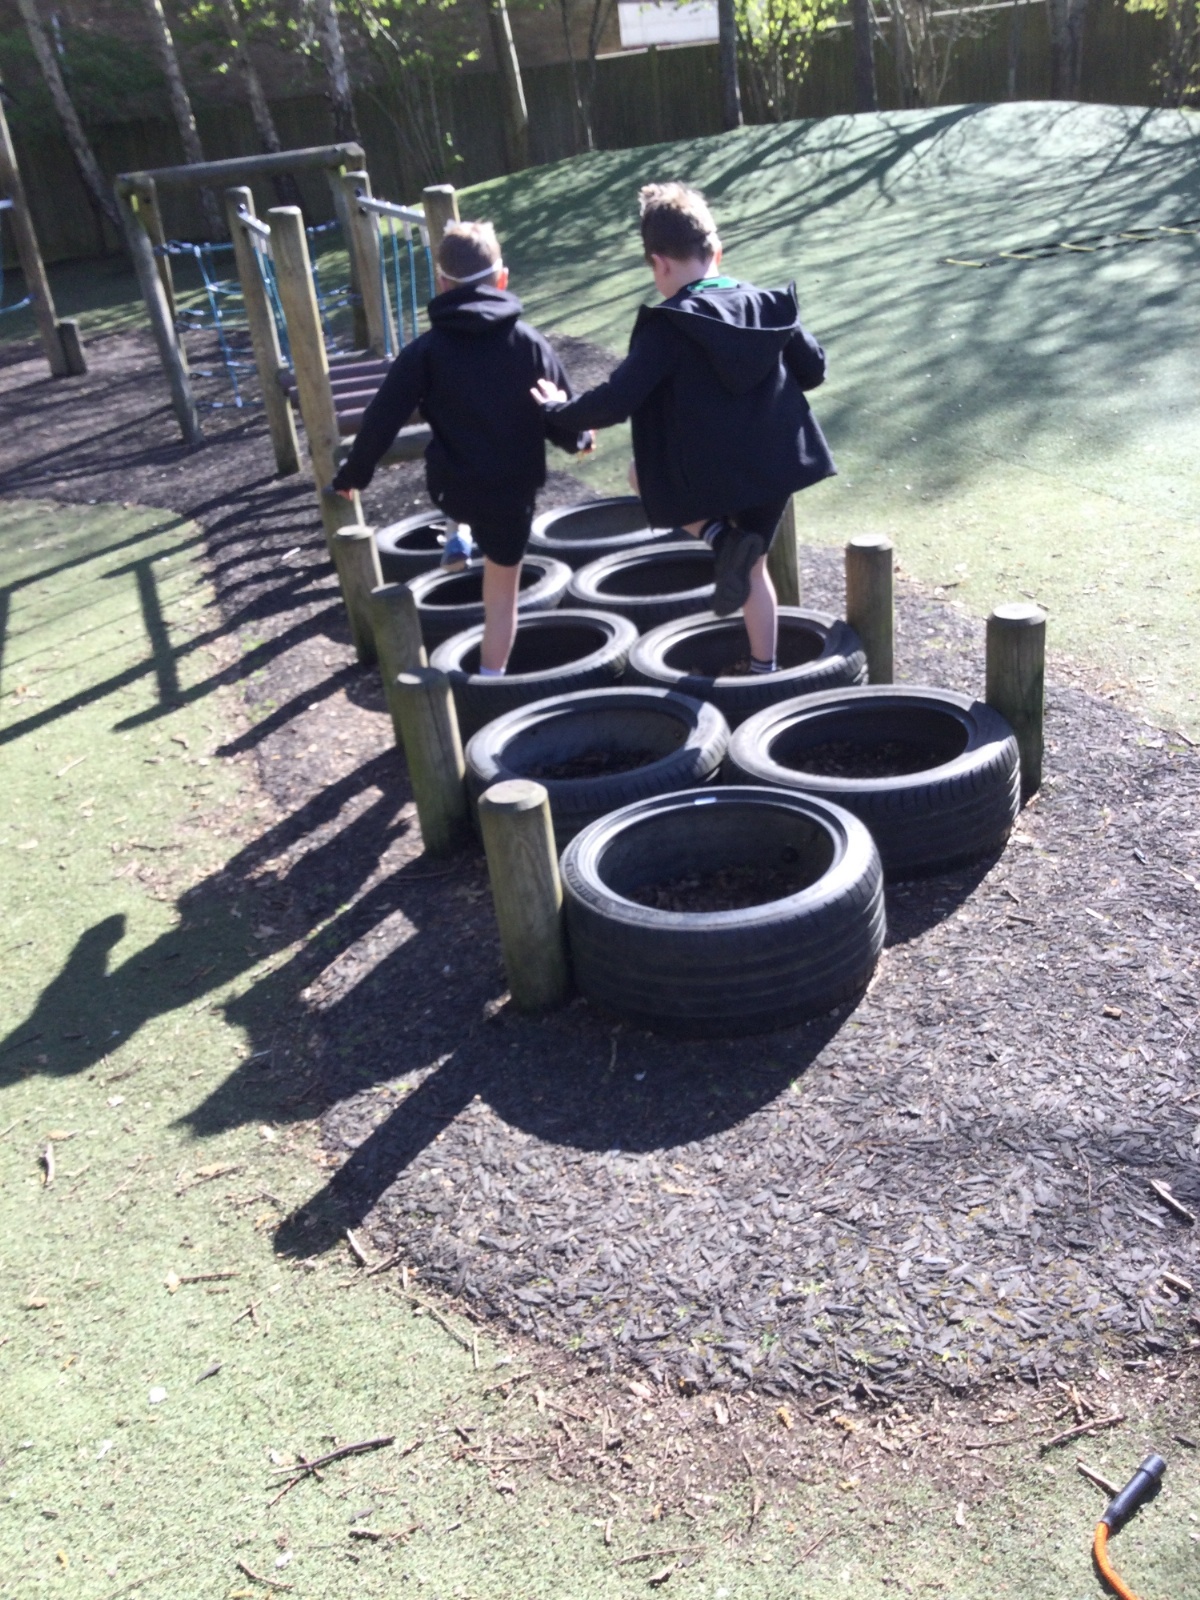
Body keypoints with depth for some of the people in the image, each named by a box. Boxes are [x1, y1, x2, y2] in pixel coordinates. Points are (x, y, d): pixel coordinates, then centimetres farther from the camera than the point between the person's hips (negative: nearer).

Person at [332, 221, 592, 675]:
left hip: (451, 487, 1)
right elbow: (562, 416, 2)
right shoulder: (529, 343, -4)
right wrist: (580, 440, 25)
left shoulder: (425, 351, -7)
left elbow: (382, 421, -6)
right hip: (514, 489, 0)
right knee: (502, 589, 13)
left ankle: (461, 536, 31)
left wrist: (352, 476, 8)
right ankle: (490, 681, 16)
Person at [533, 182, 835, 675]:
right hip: (778, 464, 5)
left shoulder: (668, 326, -13)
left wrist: (559, 411, -1)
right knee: (754, 566, 23)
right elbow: (813, 369, 13)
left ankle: (719, 535, 4)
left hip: (710, 475, -5)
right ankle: (763, 669, 29)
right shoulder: (771, 305, 3)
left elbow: (616, 402, -17)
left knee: (643, 472, 24)